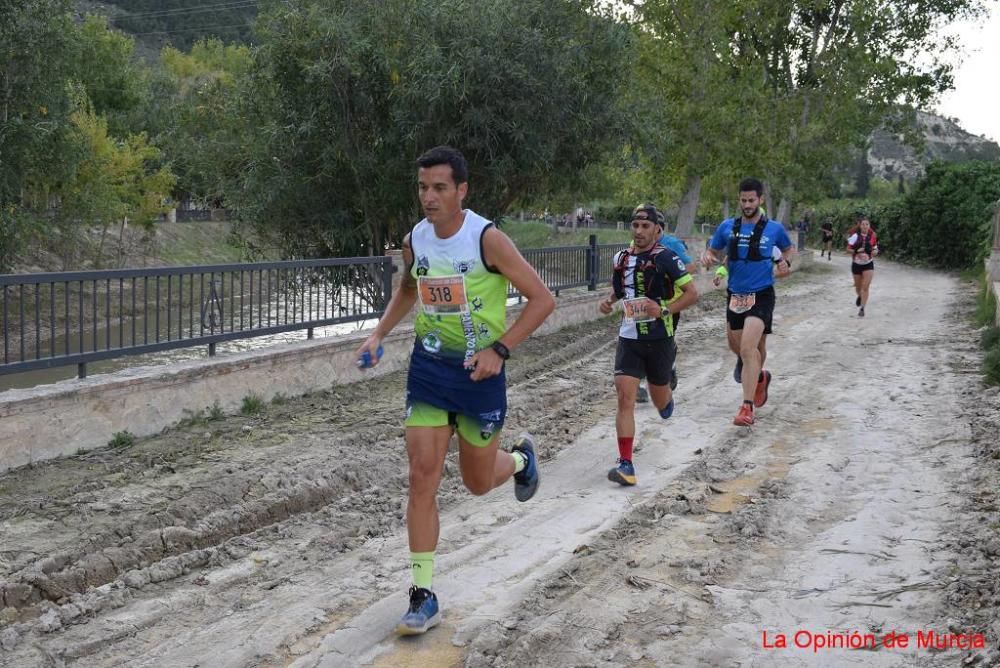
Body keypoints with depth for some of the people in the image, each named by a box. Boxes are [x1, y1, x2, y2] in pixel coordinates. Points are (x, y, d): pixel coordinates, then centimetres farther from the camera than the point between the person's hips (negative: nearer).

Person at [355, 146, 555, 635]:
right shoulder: (413, 241, -2)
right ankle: (423, 598, 3)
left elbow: (542, 300, -12)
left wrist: (499, 350, -19)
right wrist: (379, 333, 6)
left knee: (478, 482, 11)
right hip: (428, 367, 3)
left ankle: (520, 457, 49)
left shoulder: (487, 240, -17)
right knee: (422, 477, -6)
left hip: (479, 371, -3)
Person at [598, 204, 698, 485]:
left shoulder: (665, 258, -10)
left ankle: (667, 396, 54)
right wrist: (608, 301, 1)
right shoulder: (621, 257, 6)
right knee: (625, 398, -12)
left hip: (659, 338, -3)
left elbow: (692, 293, -8)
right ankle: (625, 464, -12)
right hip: (628, 338, 3)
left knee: (659, 401, 15)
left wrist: (665, 310, -21)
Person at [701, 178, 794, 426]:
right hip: (735, 294, 5)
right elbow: (712, 250, 12)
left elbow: (789, 248, 17)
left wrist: (785, 262, -4)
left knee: (748, 348, -20)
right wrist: (707, 258, -11)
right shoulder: (727, 227, 2)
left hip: (761, 295, -4)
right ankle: (759, 376, 49)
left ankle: (747, 407, -18)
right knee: (735, 346, 17)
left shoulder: (774, 229, -2)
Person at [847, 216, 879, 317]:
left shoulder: (872, 236, -4)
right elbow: (848, 249, -4)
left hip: (868, 264, 0)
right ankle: (860, 296, 50)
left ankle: (862, 308, -4)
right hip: (856, 264, 0)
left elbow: (875, 250, 8)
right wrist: (856, 251, -22)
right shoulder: (855, 236, -11)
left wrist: (874, 252, -15)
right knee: (858, 287, 15)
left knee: (865, 287, -11)